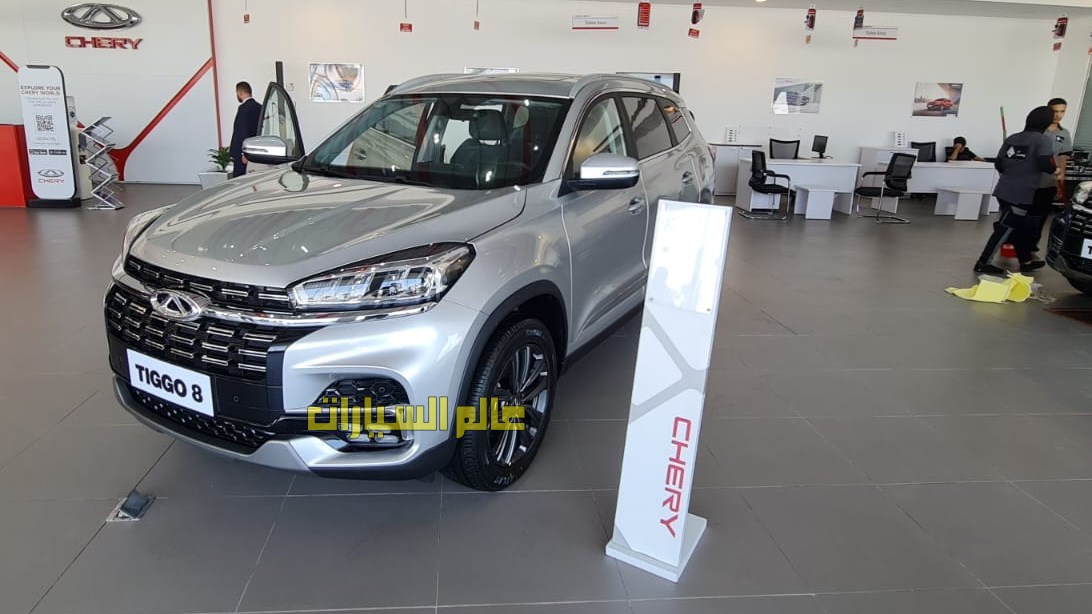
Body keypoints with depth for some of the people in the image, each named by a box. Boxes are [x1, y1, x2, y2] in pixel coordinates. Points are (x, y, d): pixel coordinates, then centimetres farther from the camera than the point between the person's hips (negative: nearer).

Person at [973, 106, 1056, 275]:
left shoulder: (1012, 138, 10)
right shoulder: (1043, 140, -9)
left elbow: (998, 165, 11)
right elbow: (1046, 166, -19)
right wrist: (1054, 168, 3)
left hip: (1004, 190, 7)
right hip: (1021, 195, -7)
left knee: (1017, 228, 18)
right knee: (1005, 229, -2)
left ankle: (1026, 261, 30)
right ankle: (983, 264, -1)